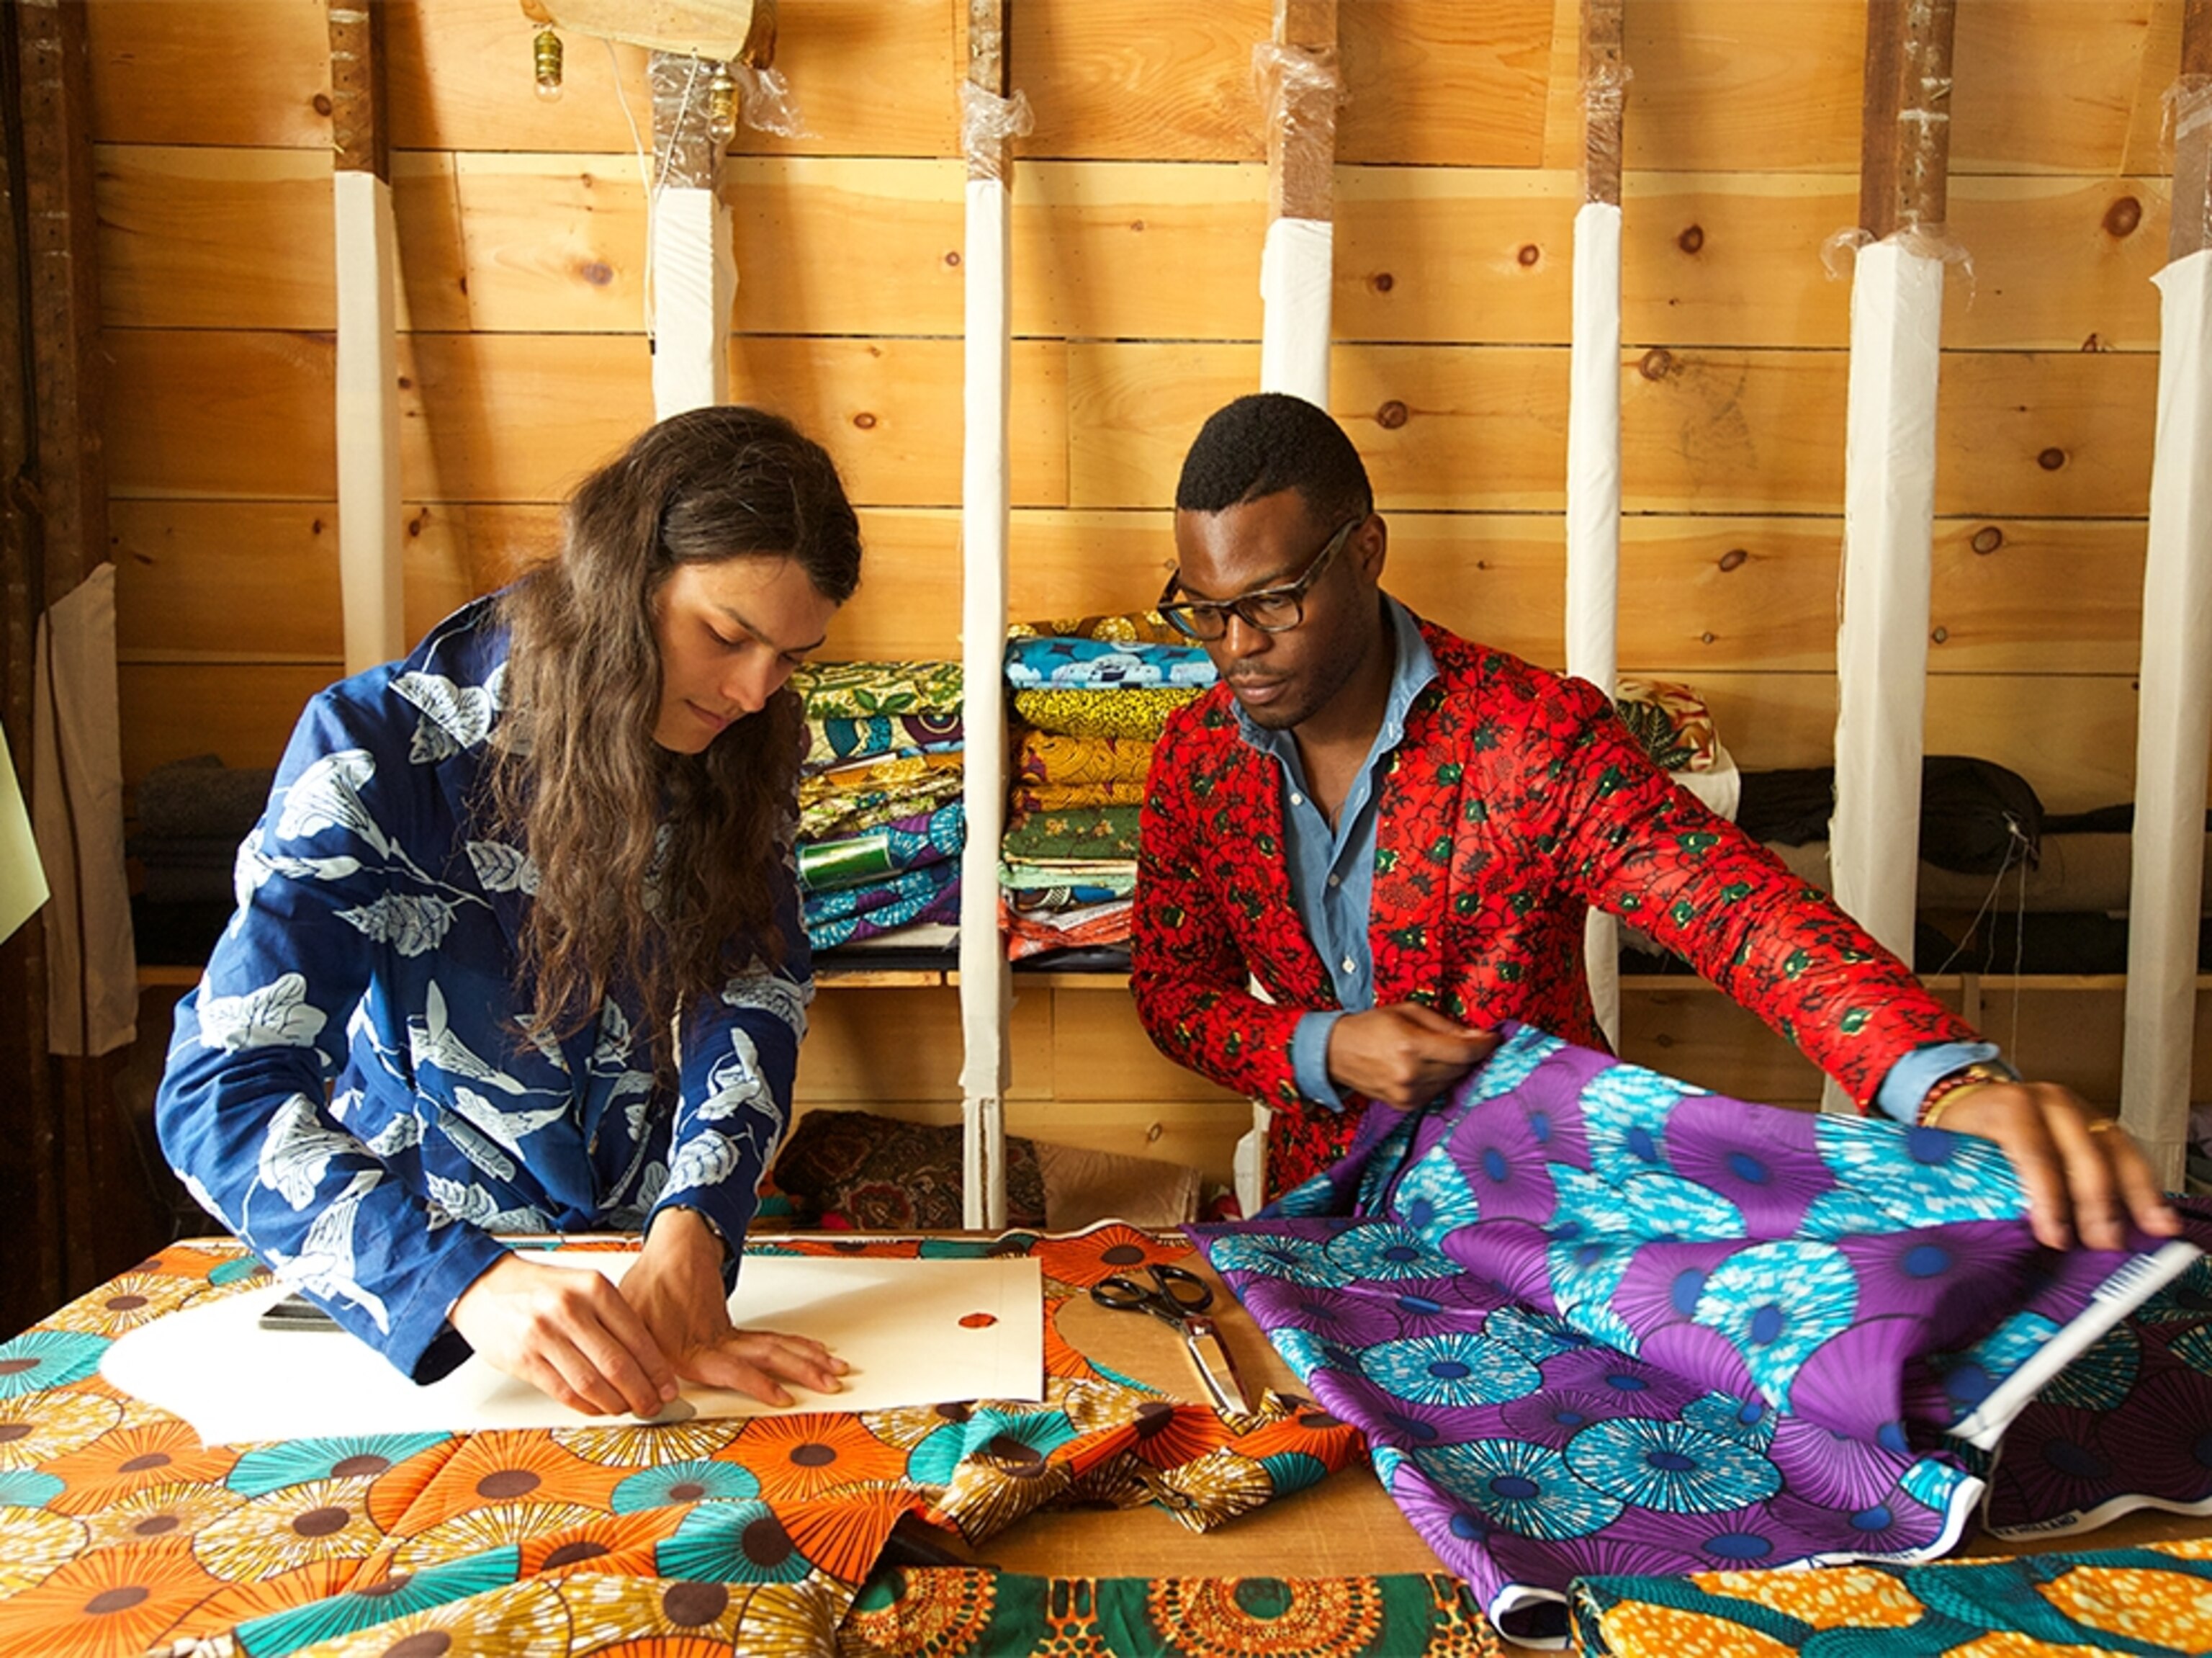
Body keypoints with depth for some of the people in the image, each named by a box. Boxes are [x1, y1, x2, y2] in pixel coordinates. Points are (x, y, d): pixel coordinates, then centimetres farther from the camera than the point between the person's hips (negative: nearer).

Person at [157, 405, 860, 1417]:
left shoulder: (744, 749, -6)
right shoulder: (381, 753, -19)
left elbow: (756, 993, -9)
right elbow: (219, 1094, -25)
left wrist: (692, 1232, -27)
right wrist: (472, 1284, -41)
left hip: (643, 1238, 2)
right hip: (423, 1252, -2)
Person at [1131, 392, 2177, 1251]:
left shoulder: (1530, 737, -19)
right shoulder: (1196, 754, -5)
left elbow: (1739, 908, -28)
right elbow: (1170, 985, 1)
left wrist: (1955, 1085, -44)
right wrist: (1318, 1052, -18)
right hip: (1325, 1208, 3)